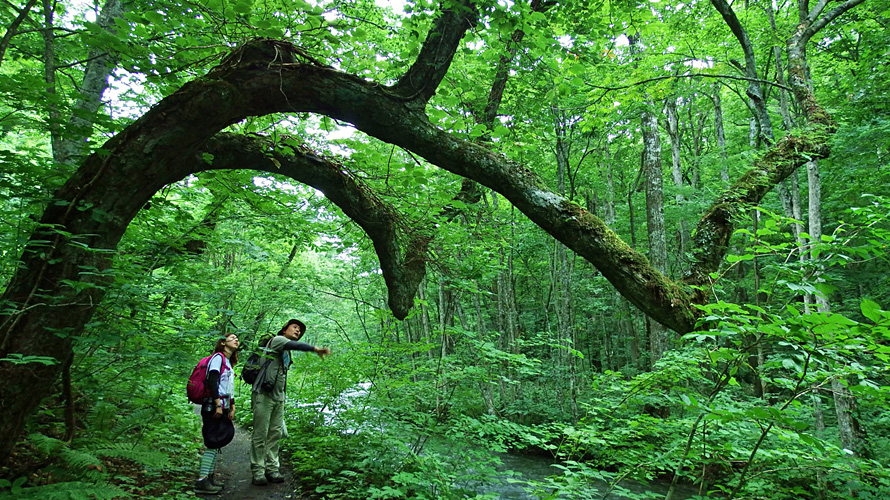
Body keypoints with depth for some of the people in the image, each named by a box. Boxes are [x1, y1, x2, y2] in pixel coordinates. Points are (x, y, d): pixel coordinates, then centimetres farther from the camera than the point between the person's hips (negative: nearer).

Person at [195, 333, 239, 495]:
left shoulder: (229, 363, 22)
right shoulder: (218, 357, -6)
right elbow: (212, 381, -17)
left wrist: (232, 407, 13)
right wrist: (218, 404, -22)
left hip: (223, 408, 9)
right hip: (214, 407, -9)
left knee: (217, 444, 9)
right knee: (213, 443, -11)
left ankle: (209, 479, 14)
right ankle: (201, 482, -10)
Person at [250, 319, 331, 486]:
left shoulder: (287, 353, 22)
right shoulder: (277, 340, -3)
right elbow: (295, 345, -25)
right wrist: (315, 349, -34)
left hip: (278, 397, 8)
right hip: (264, 395, -8)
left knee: (275, 434, 6)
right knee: (260, 434, -3)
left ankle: (272, 469, 10)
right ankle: (258, 471, 2)